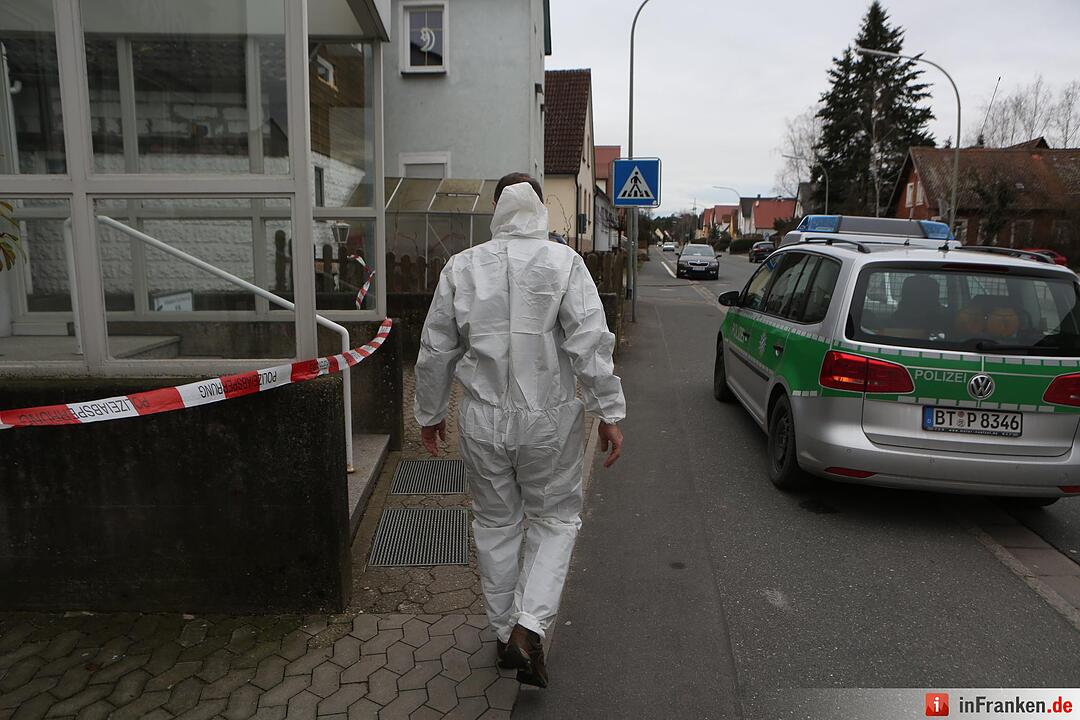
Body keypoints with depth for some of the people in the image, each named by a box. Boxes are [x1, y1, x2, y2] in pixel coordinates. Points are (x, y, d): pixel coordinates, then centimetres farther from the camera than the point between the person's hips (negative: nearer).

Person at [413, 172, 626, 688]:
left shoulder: (461, 267, 1)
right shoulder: (564, 263, -7)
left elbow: (435, 350, 4)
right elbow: (591, 343, -13)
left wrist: (430, 414, 16)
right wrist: (610, 413, -7)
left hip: (483, 422, 2)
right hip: (549, 422, -2)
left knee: (495, 524, 17)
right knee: (555, 519, 15)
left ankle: (506, 631, 30)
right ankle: (530, 626, 3)